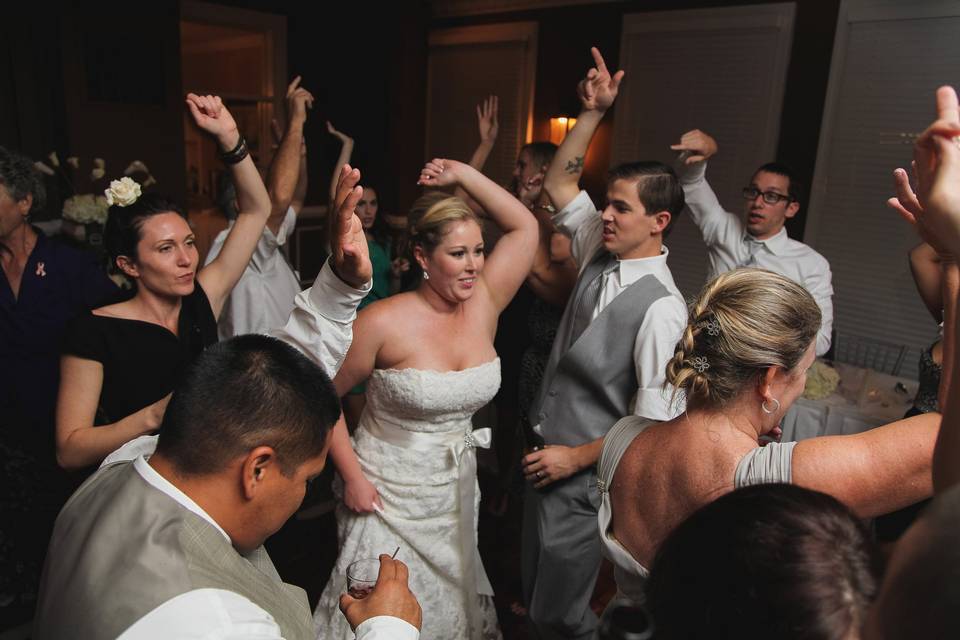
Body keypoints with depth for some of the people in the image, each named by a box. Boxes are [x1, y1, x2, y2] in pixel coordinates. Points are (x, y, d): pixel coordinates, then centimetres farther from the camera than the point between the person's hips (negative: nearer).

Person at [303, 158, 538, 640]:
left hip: (455, 493, 5)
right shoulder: (384, 323, -20)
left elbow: (524, 226, -7)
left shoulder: (484, 303, -7)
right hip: (387, 494, -4)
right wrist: (353, 477, -12)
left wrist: (459, 173, -10)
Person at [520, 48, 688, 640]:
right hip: (547, 449, 8)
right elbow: (560, 183, 10)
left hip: (583, 475, -7)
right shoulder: (599, 253, -1)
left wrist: (577, 457, -15)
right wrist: (594, 112, 1)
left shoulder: (662, 308, -23)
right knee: (535, 589, 24)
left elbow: (656, 421, -21)